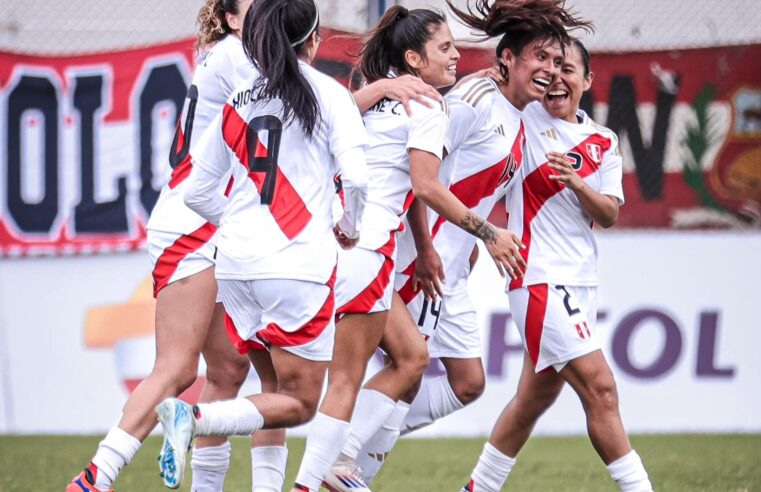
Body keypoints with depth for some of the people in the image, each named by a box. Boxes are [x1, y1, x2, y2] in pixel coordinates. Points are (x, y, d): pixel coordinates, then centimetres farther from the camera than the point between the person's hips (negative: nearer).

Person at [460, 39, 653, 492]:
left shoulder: (604, 142, 11)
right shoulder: (524, 119, -4)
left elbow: (609, 215, 4)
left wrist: (577, 183, -15)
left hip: (581, 280, 7)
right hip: (541, 278, -7)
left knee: (537, 395, 13)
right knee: (600, 388, -14)